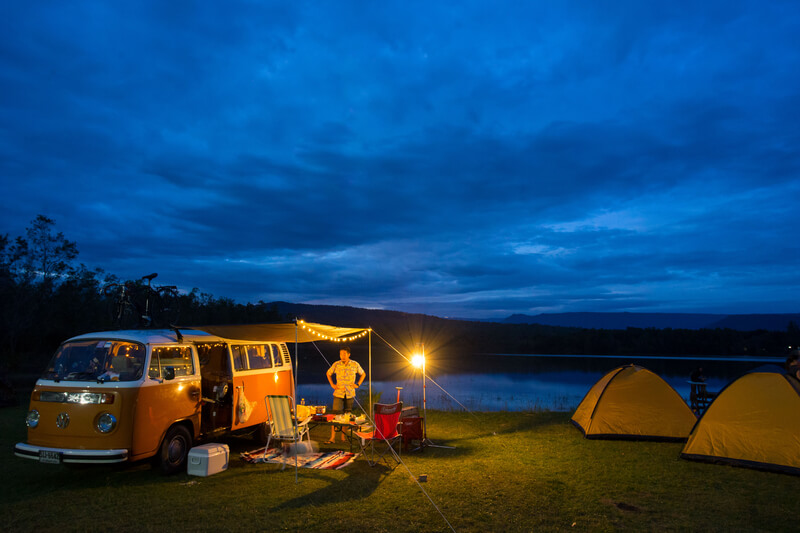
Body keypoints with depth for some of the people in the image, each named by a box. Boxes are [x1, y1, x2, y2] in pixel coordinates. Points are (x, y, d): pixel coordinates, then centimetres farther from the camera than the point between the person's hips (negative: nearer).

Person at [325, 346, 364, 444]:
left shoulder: (355, 364, -2)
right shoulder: (336, 364, -2)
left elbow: (363, 374, 15)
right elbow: (328, 373, 16)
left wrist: (358, 384, 4)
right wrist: (332, 384, 6)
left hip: (350, 394, 1)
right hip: (338, 393, -1)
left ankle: (343, 437, 17)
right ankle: (332, 438, -3)